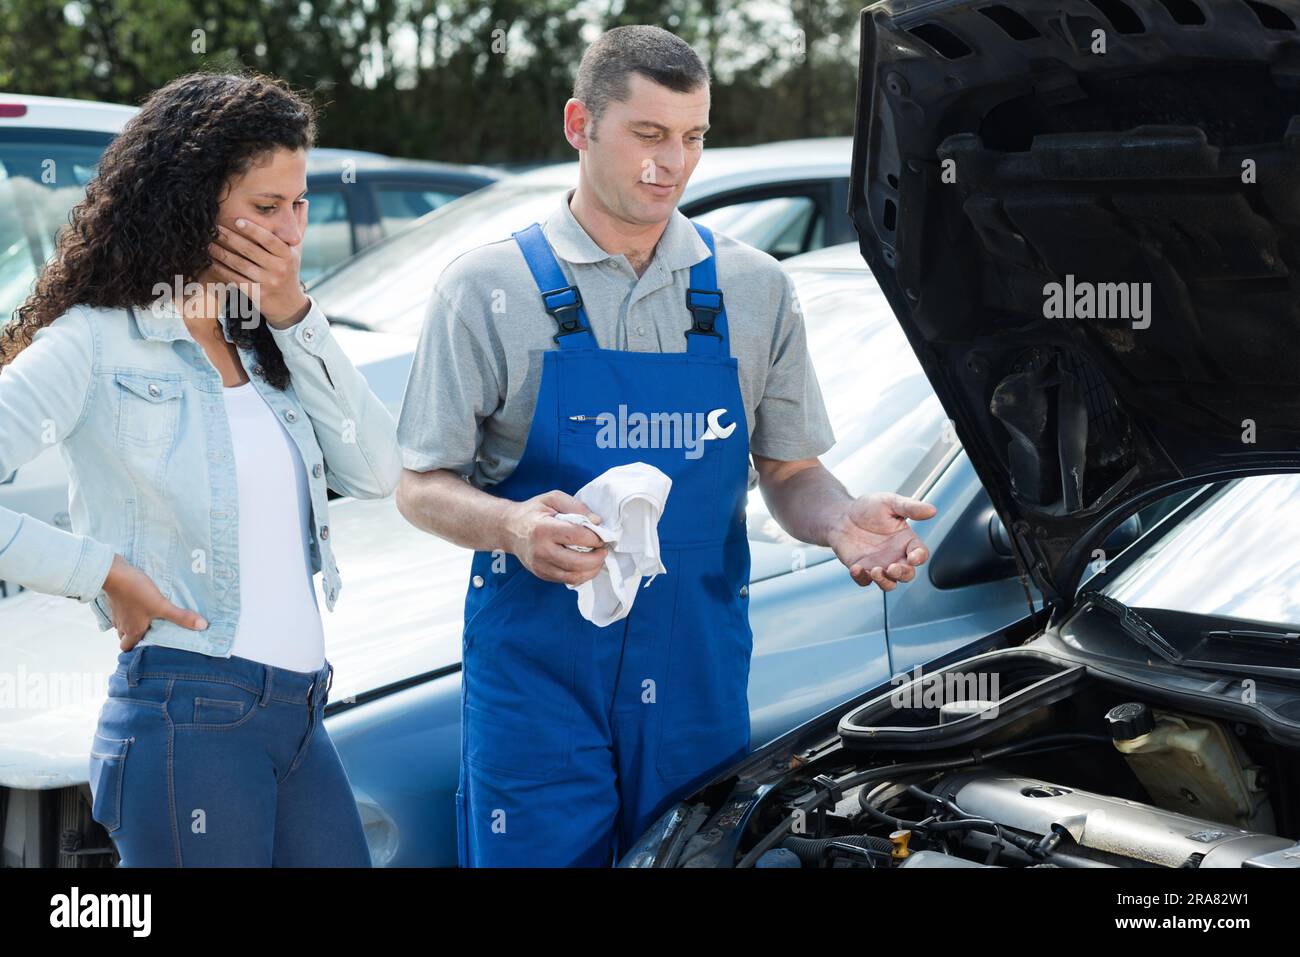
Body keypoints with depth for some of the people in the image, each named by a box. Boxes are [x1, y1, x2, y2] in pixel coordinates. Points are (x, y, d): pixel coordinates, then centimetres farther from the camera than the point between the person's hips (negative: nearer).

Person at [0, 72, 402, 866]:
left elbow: (376, 472, 5)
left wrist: (296, 318, -1)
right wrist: (101, 574, -12)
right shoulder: (96, 345, -6)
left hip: (300, 712, 7)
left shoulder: (265, 344, 14)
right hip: (189, 714, -7)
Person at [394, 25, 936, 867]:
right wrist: (513, 527, -23)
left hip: (699, 669, 3)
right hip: (536, 664, -3)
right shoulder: (489, 289, -1)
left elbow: (790, 471, 12)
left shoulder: (753, 289, 8)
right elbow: (422, 488, -2)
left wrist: (843, 523, -11)